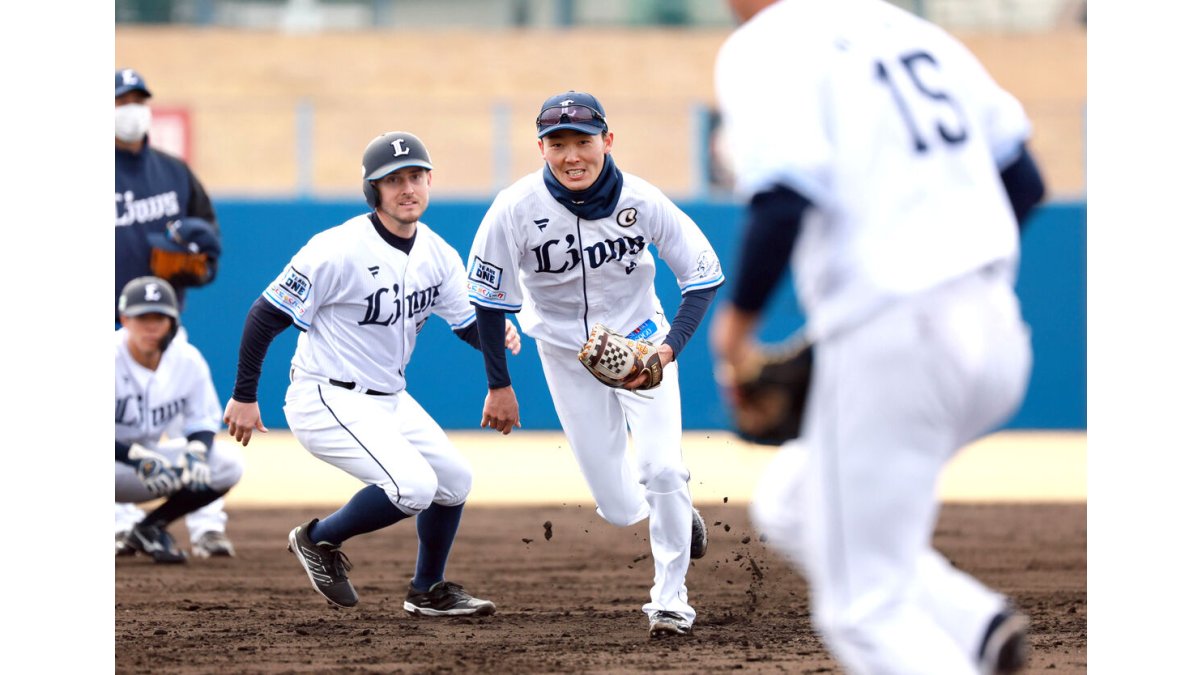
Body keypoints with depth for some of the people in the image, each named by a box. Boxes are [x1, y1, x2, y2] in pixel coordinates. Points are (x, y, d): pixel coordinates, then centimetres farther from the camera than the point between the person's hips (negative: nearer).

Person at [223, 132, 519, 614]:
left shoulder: (438, 255, 1)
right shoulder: (340, 250, -21)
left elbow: (469, 322, 9)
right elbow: (266, 315, -17)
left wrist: (497, 334, -16)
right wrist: (244, 397, -14)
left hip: (388, 400, 9)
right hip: (327, 402, -9)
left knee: (454, 479, 14)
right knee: (413, 486, -22)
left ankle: (428, 591, 33)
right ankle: (320, 539, 1)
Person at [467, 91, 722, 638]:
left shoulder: (643, 202, -21)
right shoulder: (516, 209, -22)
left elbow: (704, 277, -10)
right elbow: (488, 297, -9)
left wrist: (669, 348, -24)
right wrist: (498, 385, -6)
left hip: (641, 341, 0)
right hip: (567, 356, 0)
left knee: (661, 470, -18)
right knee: (621, 510, 0)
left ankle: (670, 597, 2)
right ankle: (667, 507, 37)